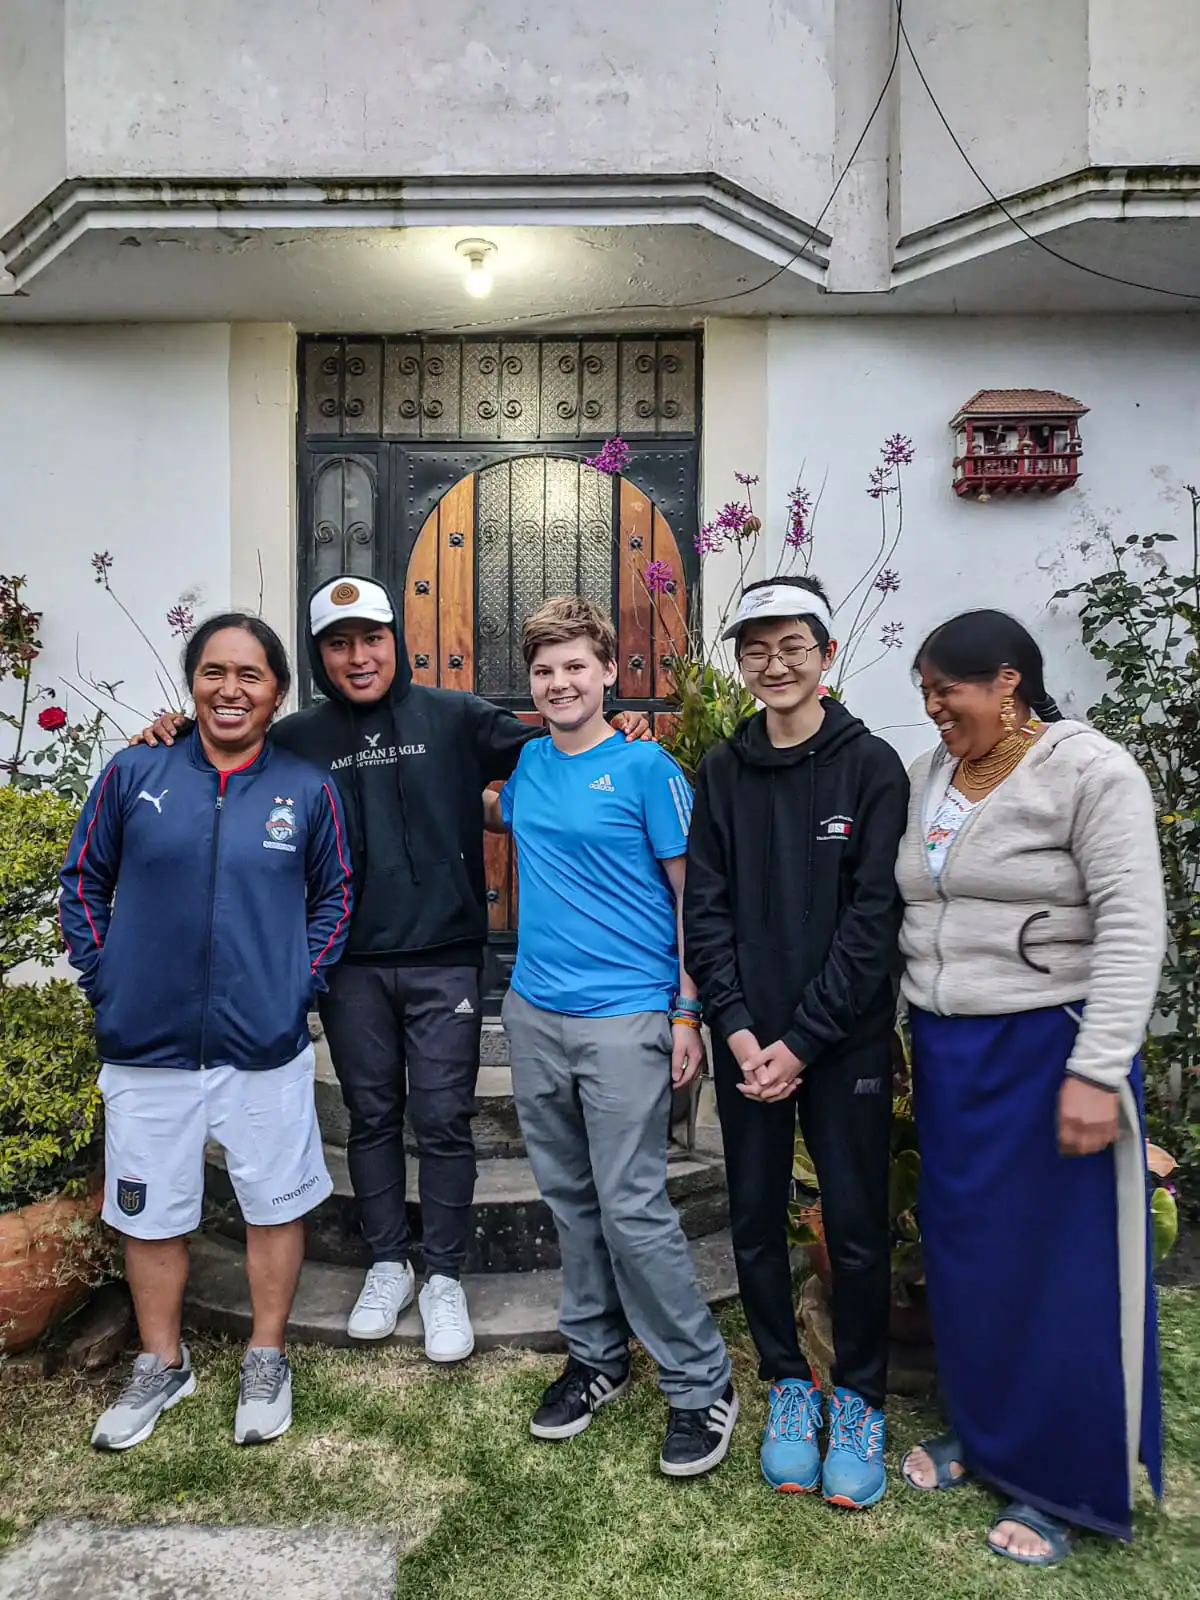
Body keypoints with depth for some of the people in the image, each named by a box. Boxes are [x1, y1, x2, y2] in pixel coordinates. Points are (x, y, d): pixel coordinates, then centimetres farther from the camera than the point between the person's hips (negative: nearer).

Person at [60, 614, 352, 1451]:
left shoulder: (308, 790, -3)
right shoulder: (133, 775, -3)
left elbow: (335, 896, 7)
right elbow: (84, 881, 6)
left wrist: (300, 982, -2)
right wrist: (105, 981, 0)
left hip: (266, 1047, -1)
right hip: (147, 1046, 1)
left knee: (274, 1203, 13)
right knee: (151, 1211, 16)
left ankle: (267, 1360, 35)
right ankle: (162, 1364, 39)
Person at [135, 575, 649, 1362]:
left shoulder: (454, 717, -1)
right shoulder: (298, 739, 5)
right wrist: (178, 740, -7)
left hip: (443, 958, -2)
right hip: (351, 965, 2)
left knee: (443, 1118, 4)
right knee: (372, 1116, 14)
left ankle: (445, 1277, 21)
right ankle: (388, 1265, 32)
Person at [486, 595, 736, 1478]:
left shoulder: (646, 768, -8)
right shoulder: (529, 762, 8)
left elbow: (691, 892, -6)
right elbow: (496, 814, 30)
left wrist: (689, 1013, -10)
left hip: (624, 1017, -6)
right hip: (534, 1011, 6)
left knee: (632, 1209, -3)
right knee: (570, 1198, 15)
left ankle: (703, 1385, 15)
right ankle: (597, 1357, 33)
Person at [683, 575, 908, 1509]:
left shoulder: (871, 766, -4)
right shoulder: (722, 772, 5)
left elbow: (873, 916, -9)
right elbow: (705, 908, 3)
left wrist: (803, 1041, -13)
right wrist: (737, 1029, -8)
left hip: (845, 1040, -2)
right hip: (747, 1040, 3)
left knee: (857, 1225, 6)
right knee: (756, 1221, 11)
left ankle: (858, 1399, 29)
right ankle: (788, 1386, 32)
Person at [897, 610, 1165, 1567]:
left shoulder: (1090, 771, -11)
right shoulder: (926, 779, 7)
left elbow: (1133, 928, -17)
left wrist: (1097, 1071, -21)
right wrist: (917, 1037, 11)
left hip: (1047, 1047, -6)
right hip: (947, 1052, 6)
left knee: (1060, 1268, 7)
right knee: (963, 1251, 16)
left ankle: (1060, 1482, 27)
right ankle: (980, 1430, 38)